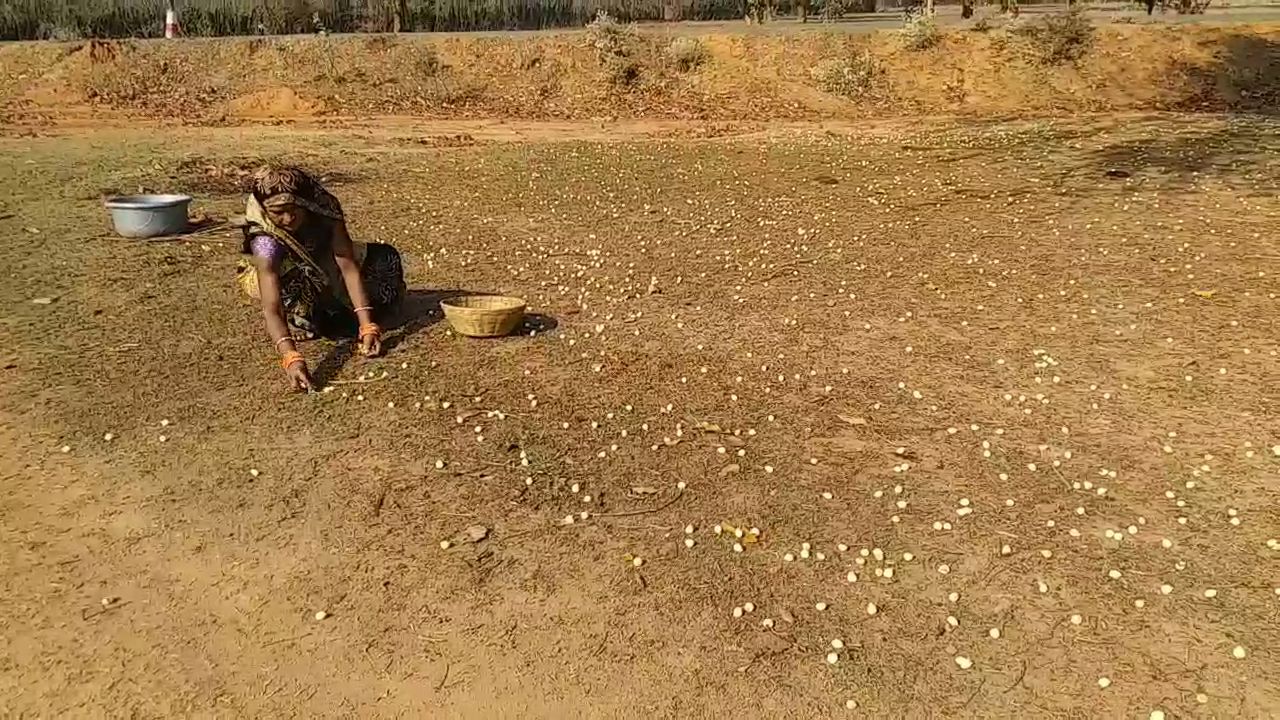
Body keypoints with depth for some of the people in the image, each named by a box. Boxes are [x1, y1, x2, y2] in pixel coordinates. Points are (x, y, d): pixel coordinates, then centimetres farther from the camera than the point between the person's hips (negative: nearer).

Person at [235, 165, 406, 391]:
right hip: (278, 275, -3)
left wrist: (367, 326, -44)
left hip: (325, 267, 4)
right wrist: (291, 358, -66)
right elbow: (271, 310, -49)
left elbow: (349, 266, -35)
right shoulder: (266, 242, -40)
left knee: (385, 258, -11)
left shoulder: (324, 207, -32)